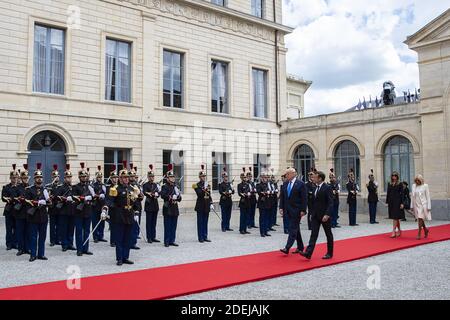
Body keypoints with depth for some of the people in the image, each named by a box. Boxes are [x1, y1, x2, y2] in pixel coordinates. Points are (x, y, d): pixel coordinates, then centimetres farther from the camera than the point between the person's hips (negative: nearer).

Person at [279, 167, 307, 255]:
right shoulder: (285, 183, 8)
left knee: (293, 229, -8)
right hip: (289, 210, 7)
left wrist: (303, 210, -15)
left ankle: (287, 248, -11)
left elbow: (304, 198, -11)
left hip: (296, 210, -7)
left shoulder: (300, 184, -10)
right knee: (295, 229, 14)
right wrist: (281, 207, 4)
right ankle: (300, 247, 25)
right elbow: (282, 197, 11)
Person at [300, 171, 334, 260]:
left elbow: (330, 203, -17)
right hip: (315, 215, 7)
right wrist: (312, 214, 14)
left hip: (325, 215, -6)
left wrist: (327, 214, -25)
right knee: (313, 234, -1)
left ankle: (329, 253, 19)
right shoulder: (316, 188, 10)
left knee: (328, 234, 8)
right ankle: (308, 253, -8)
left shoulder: (327, 188, -12)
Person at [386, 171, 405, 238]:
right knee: (396, 217, 13)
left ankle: (394, 232, -9)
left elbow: (402, 194, -5)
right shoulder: (389, 184, 10)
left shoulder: (400, 184, -3)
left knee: (395, 217, -9)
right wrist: (387, 202, 8)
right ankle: (399, 230, 26)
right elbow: (388, 194, 11)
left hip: (397, 202, -5)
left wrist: (402, 203, -11)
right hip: (391, 202, 5)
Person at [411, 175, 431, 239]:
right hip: (416, 205, 5)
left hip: (423, 204, -5)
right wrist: (412, 206, 10)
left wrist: (428, 207, -7)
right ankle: (426, 229, 35)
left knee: (420, 219, -11)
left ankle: (419, 234, -6)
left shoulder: (425, 186, -6)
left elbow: (428, 197, -4)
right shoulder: (414, 186, 7)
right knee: (419, 219, 12)